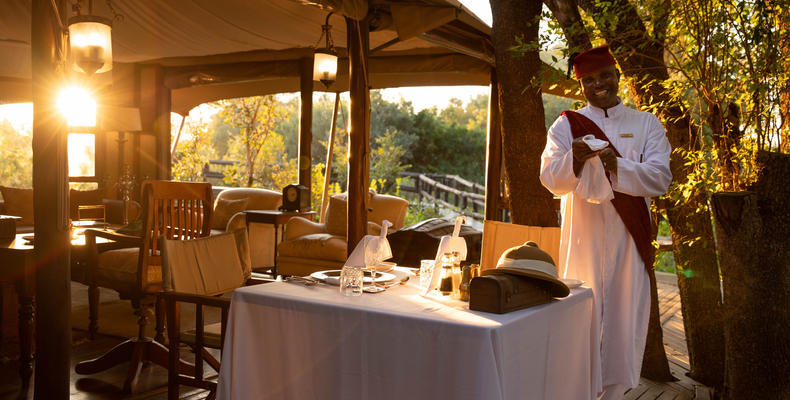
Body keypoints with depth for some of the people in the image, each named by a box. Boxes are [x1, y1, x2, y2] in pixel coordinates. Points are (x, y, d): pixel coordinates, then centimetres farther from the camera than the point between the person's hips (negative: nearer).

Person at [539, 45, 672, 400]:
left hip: (629, 236, 1)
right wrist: (574, 160, -26)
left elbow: (660, 178, -4)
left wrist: (617, 165, -21)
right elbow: (550, 178, -5)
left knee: (626, 312, 3)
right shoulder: (566, 125, 6)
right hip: (583, 234, -1)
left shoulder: (646, 124, 9)